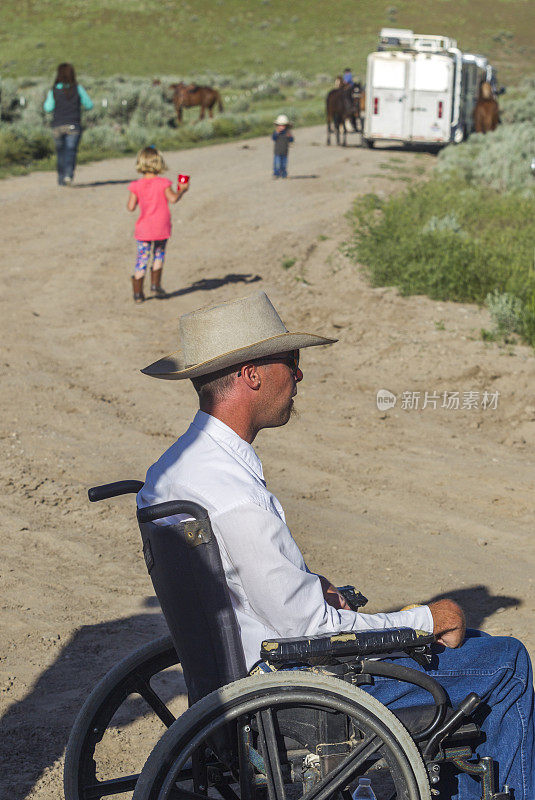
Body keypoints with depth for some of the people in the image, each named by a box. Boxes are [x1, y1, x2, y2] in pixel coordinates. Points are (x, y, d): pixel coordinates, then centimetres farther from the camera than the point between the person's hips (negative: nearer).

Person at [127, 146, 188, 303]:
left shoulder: (136, 186, -5)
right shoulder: (163, 183, -8)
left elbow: (131, 207, -7)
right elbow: (173, 198, -16)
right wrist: (182, 190, 2)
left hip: (144, 229, 1)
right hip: (161, 228, -1)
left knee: (142, 258, 7)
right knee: (159, 255, 21)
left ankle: (138, 293, 7)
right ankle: (155, 284, 20)